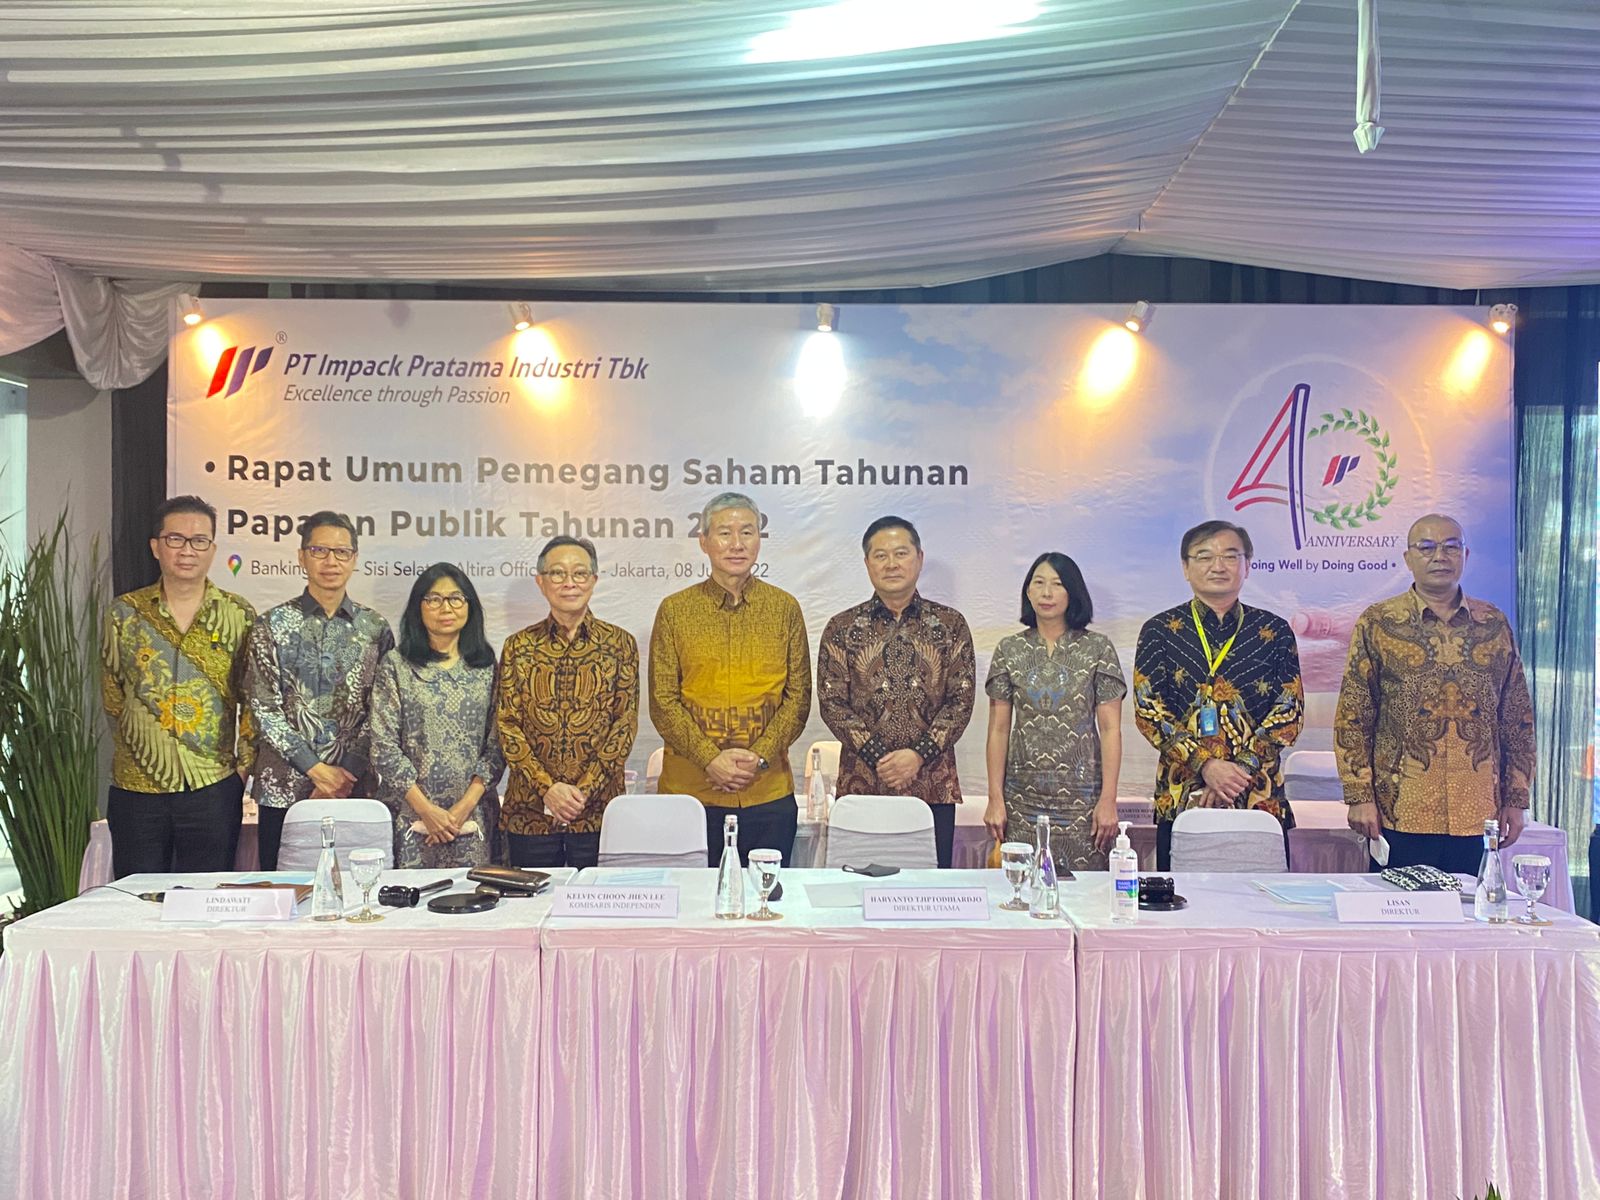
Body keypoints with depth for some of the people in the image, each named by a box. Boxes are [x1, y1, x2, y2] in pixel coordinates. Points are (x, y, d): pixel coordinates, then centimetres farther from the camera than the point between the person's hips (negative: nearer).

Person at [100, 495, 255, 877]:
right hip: (136, 788, 1)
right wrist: (140, 747, 5)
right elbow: (112, 695, 10)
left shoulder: (238, 615, 2)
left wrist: (244, 764, 0)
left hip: (214, 789, -1)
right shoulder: (125, 612, 4)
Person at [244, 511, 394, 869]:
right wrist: (317, 769, -10)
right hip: (284, 789, -1)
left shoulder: (375, 628, 6)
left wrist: (346, 774, -8)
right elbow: (263, 710, -3)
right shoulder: (273, 625, 2)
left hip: (356, 788, 1)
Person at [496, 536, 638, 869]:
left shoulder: (619, 643, 3)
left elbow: (626, 723, -1)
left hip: (599, 808, -1)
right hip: (529, 810, 1)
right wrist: (547, 787, -11)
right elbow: (506, 724, 1)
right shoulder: (519, 646, 6)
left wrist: (585, 789, -11)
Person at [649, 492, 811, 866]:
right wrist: (710, 758, -13)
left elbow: (799, 696, 4)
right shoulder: (674, 610, 3)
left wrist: (759, 756, -10)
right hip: (690, 789, -1)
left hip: (769, 791, 1)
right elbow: (662, 702, -1)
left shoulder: (785, 608, 6)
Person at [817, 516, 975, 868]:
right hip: (861, 785, 0)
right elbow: (831, 703, -1)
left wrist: (919, 755, -12)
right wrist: (878, 757, -12)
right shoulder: (841, 628, 5)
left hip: (934, 786, 1)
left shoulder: (950, 624, 6)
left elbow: (961, 700, 1)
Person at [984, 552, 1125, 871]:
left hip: (1082, 795, -1)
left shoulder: (1097, 648, 1)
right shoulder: (1009, 650, 6)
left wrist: (1108, 800, -7)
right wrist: (995, 799, 0)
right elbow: (998, 730, 6)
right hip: (1023, 797, 1)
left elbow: (1111, 729, -1)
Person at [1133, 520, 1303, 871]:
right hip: (1180, 799, -1)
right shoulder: (1160, 630, 4)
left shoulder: (1274, 631, 7)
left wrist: (1240, 770, -13)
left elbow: (1290, 712, 1)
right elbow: (1148, 710, -3)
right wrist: (1205, 766, -16)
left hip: (1260, 799, 1)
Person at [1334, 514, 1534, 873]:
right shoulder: (1377, 624, 0)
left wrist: (1516, 799, 8)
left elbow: (1518, 718, 12)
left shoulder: (1495, 625, 8)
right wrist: (1359, 796, -7)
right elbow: (1352, 718, -1)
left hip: (1477, 815, 3)